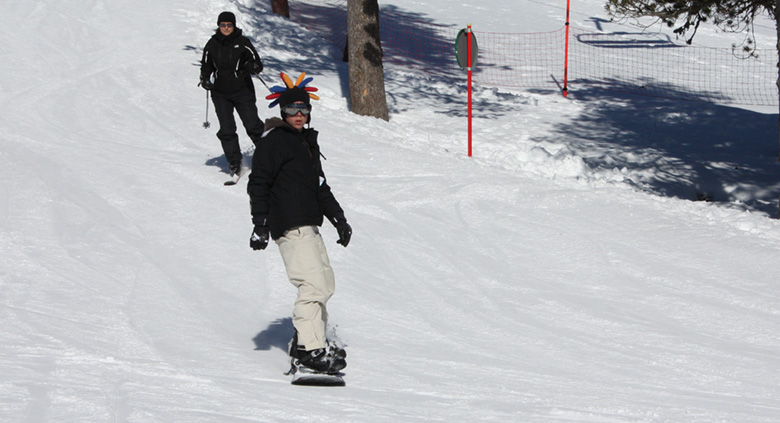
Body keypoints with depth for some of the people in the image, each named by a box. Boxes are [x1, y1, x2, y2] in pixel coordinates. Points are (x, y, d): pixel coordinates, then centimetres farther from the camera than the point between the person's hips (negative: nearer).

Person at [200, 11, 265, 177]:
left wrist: (253, 67, -24)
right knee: (226, 130, -5)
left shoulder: (242, 43, -2)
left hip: (242, 91, -2)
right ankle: (234, 163, 6)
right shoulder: (212, 45, 4)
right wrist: (205, 79, -3)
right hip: (220, 93, 2)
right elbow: (206, 65, 16)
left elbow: (258, 64, -1)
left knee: (253, 126, -6)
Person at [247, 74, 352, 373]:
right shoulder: (274, 141, -6)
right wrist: (260, 225, -16)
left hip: (309, 225, 10)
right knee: (314, 283, -16)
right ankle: (309, 348, -17)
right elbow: (258, 185, -10)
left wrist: (338, 219, 28)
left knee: (325, 281, 11)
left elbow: (319, 186, 30)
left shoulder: (307, 141, 21)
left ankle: (310, 340, 17)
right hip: (290, 225, -10)